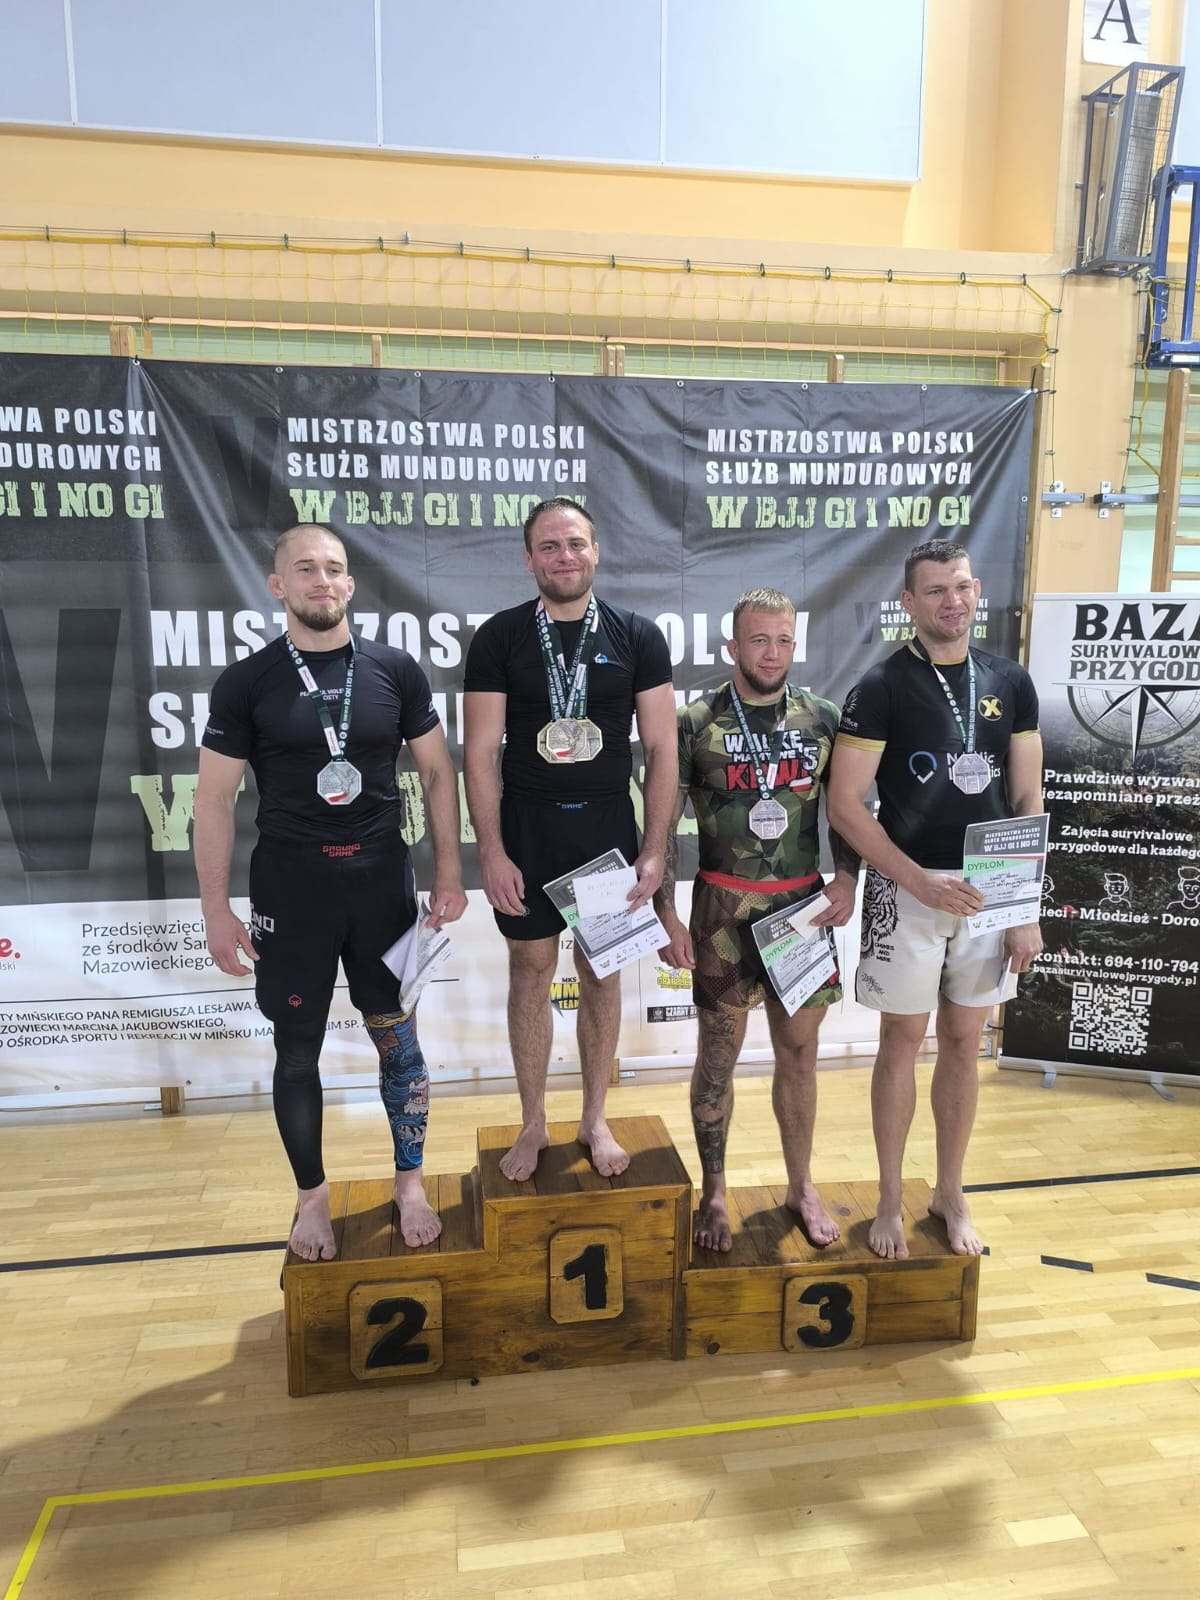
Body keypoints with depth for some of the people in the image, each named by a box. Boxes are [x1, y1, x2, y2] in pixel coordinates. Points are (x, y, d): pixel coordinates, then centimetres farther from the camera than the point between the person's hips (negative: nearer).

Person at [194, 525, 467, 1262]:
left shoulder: (396, 670, 0)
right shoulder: (246, 682, -4)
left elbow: (438, 771, 5)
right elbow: (215, 798, -2)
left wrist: (450, 872, 0)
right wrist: (217, 908, -6)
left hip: (381, 878, 1)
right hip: (290, 885, -1)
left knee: (397, 1037, 11)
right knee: (298, 1051, 10)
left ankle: (411, 1182, 30)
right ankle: (313, 1195, 31)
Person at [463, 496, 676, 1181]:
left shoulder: (637, 636, 0)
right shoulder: (500, 637, -2)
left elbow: (661, 748, -1)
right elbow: (481, 753, -4)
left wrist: (655, 849, -7)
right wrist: (492, 852, -10)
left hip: (608, 824, 1)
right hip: (526, 825, 0)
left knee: (602, 975, 10)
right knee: (532, 972, 9)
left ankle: (596, 1119, 29)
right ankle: (534, 1124, 26)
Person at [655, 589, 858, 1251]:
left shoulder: (822, 719, 3)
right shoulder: (695, 723, -5)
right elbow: (663, 824, -4)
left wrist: (846, 876, -3)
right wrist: (665, 912, -10)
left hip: (803, 904, 3)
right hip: (723, 907, -2)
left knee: (798, 1050, 13)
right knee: (718, 1052, 8)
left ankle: (801, 1185, 31)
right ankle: (714, 1191, 25)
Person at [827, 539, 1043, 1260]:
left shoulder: (1012, 682, 4)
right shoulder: (883, 687, -8)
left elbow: (1028, 801, 6)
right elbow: (845, 803, -11)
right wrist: (919, 880, -18)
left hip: (989, 892, 4)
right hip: (907, 890, -3)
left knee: (964, 1043, 14)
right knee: (903, 1041, 7)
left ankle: (951, 1193, 31)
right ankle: (890, 1201, 23)